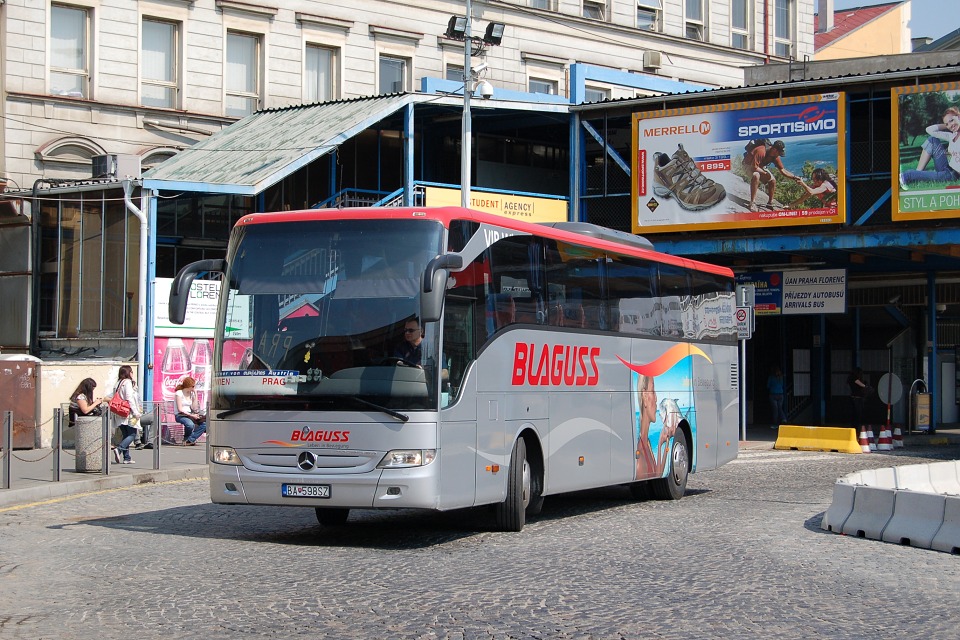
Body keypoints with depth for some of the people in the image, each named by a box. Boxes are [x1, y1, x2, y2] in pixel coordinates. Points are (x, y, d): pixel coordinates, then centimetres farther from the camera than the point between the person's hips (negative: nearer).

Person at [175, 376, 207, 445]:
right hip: (180, 416, -7)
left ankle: (189, 440, -21)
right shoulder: (179, 393, -6)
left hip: (189, 415, 7)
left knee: (204, 424, -20)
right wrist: (192, 415, -20)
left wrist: (195, 395, 4)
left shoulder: (191, 394, 15)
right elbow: (180, 409, -14)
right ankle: (187, 439, -9)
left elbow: (194, 408, 7)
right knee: (190, 424, -39)